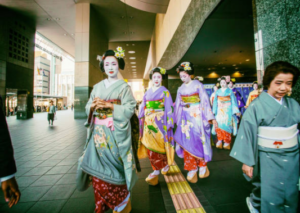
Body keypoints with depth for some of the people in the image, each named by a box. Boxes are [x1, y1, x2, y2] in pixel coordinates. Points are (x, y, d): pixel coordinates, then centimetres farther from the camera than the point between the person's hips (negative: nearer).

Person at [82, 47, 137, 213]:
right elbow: (88, 107, 12)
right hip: (98, 132, 4)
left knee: (114, 165, 1)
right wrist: (93, 106, -10)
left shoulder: (124, 87, 0)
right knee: (98, 167, 8)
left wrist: (109, 105, -17)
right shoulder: (97, 86, 12)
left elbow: (130, 109, -10)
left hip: (116, 133, -4)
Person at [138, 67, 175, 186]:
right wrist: (140, 121, 7)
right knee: (149, 146, 6)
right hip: (148, 122, 4)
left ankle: (165, 164, 29)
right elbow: (143, 108, 11)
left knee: (158, 145, 1)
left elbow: (169, 108, -4)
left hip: (159, 122, -4)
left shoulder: (165, 92, 0)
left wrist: (169, 123, -9)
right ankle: (156, 169, 22)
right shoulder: (147, 92, 11)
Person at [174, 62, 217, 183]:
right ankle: (192, 169, 15)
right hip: (186, 117, 4)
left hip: (197, 116, -4)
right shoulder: (181, 89, 9)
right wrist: (177, 119, 13)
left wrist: (211, 117, -6)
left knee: (199, 140, 2)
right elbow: (178, 105, 12)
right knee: (186, 141, 2)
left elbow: (205, 101, -4)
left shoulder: (198, 85, -2)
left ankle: (203, 166, 23)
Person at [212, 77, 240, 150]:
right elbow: (215, 102, 11)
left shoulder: (230, 91, 7)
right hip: (220, 111, 2)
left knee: (226, 125, -5)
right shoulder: (218, 91, 12)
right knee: (219, 124, -9)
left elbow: (233, 101, 3)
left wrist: (236, 111, -4)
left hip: (228, 111, -2)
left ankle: (227, 143, 3)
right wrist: (214, 111, 5)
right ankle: (220, 141, -5)